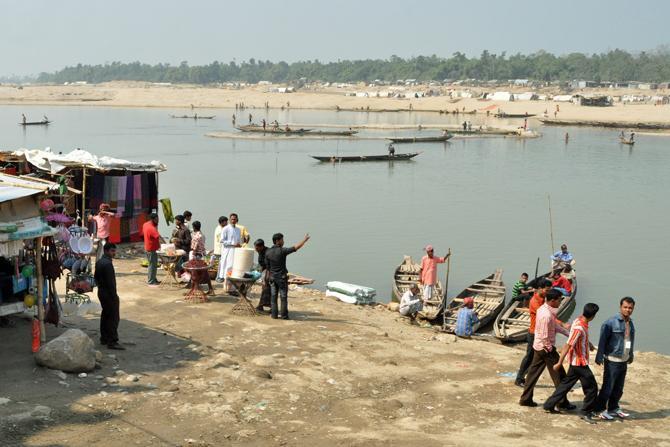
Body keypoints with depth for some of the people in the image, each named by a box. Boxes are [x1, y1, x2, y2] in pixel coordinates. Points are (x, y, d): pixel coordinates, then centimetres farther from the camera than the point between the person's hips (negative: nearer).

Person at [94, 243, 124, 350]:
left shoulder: (99, 262, 9)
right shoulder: (107, 264, -22)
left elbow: (96, 277, 18)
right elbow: (110, 282, -23)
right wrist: (114, 296, -19)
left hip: (101, 292, 10)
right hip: (109, 294, -10)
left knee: (105, 315, 18)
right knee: (114, 317, -6)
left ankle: (104, 338, 25)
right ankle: (112, 342, -6)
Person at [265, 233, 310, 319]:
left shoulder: (268, 252, -1)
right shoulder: (282, 251, -17)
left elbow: (267, 266, 6)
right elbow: (296, 247, -17)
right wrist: (305, 240, -6)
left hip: (272, 277, 5)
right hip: (282, 277, -4)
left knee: (273, 296, 10)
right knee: (283, 297, 3)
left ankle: (274, 314, 9)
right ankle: (284, 315, 5)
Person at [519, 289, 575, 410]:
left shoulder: (543, 308, 4)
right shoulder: (547, 315, -26)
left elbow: (555, 324, 14)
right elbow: (544, 337, -24)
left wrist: (568, 333, 11)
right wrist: (550, 349, -13)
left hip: (538, 347, 10)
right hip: (546, 348, -10)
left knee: (533, 373, 14)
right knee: (559, 375, 3)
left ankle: (525, 399, 20)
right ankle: (562, 402, 11)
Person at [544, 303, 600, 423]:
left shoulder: (580, 320, 0)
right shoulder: (579, 328, -27)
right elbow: (568, 346, -25)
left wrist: (588, 343, 28)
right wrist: (559, 363, -22)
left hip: (576, 362, 9)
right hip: (580, 362, -9)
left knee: (566, 384, 17)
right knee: (591, 388, 2)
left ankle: (549, 405, 21)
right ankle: (586, 412, 13)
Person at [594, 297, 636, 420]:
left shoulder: (631, 323, 9)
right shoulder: (611, 322, -13)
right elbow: (602, 340, -12)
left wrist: (631, 356, 24)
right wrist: (599, 357, -13)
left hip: (624, 361, 7)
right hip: (612, 360, -7)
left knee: (619, 388, 14)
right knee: (608, 386, -2)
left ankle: (613, 408, 28)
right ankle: (600, 409, 9)